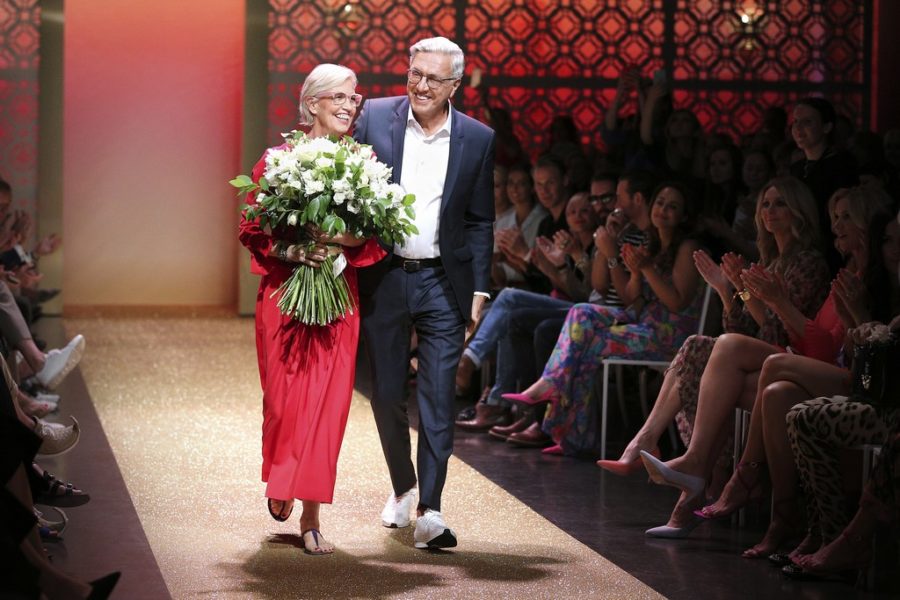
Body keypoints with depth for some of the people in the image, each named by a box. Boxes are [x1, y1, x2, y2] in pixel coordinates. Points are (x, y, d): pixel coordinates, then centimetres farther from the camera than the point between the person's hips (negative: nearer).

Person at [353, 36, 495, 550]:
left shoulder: (478, 139, 1)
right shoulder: (374, 118, -1)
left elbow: (480, 222, 6)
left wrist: (479, 290, 2)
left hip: (443, 282, -1)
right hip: (383, 277, 1)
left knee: (438, 397, -6)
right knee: (387, 392, 10)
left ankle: (430, 510, -6)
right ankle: (403, 486, 31)